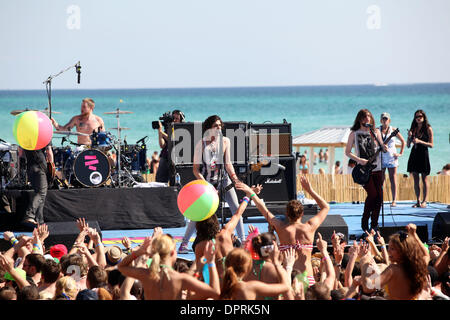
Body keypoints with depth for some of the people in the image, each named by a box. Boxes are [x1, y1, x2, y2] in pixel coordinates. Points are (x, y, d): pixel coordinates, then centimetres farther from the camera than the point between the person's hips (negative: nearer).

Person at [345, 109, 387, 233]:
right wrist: (359, 160, -10)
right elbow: (347, 152, 4)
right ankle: (364, 222, 1)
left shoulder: (376, 132, 10)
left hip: (376, 168, 3)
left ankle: (374, 225, 7)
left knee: (379, 196, -4)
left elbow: (382, 147, 3)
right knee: (372, 194, -17)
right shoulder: (354, 134, 3)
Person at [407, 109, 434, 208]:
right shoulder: (413, 129, 10)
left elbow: (431, 145, -6)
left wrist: (419, 141, -16)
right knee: (415, 179, 4)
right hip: (414, 154, 5)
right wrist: (409, 137, -7)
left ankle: (424, 201, -2)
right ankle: (418, 201, 8)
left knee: (424, 179, -3)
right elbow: (408, 145, 12)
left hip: (423, 154, -5)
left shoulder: (428, 129, -2)